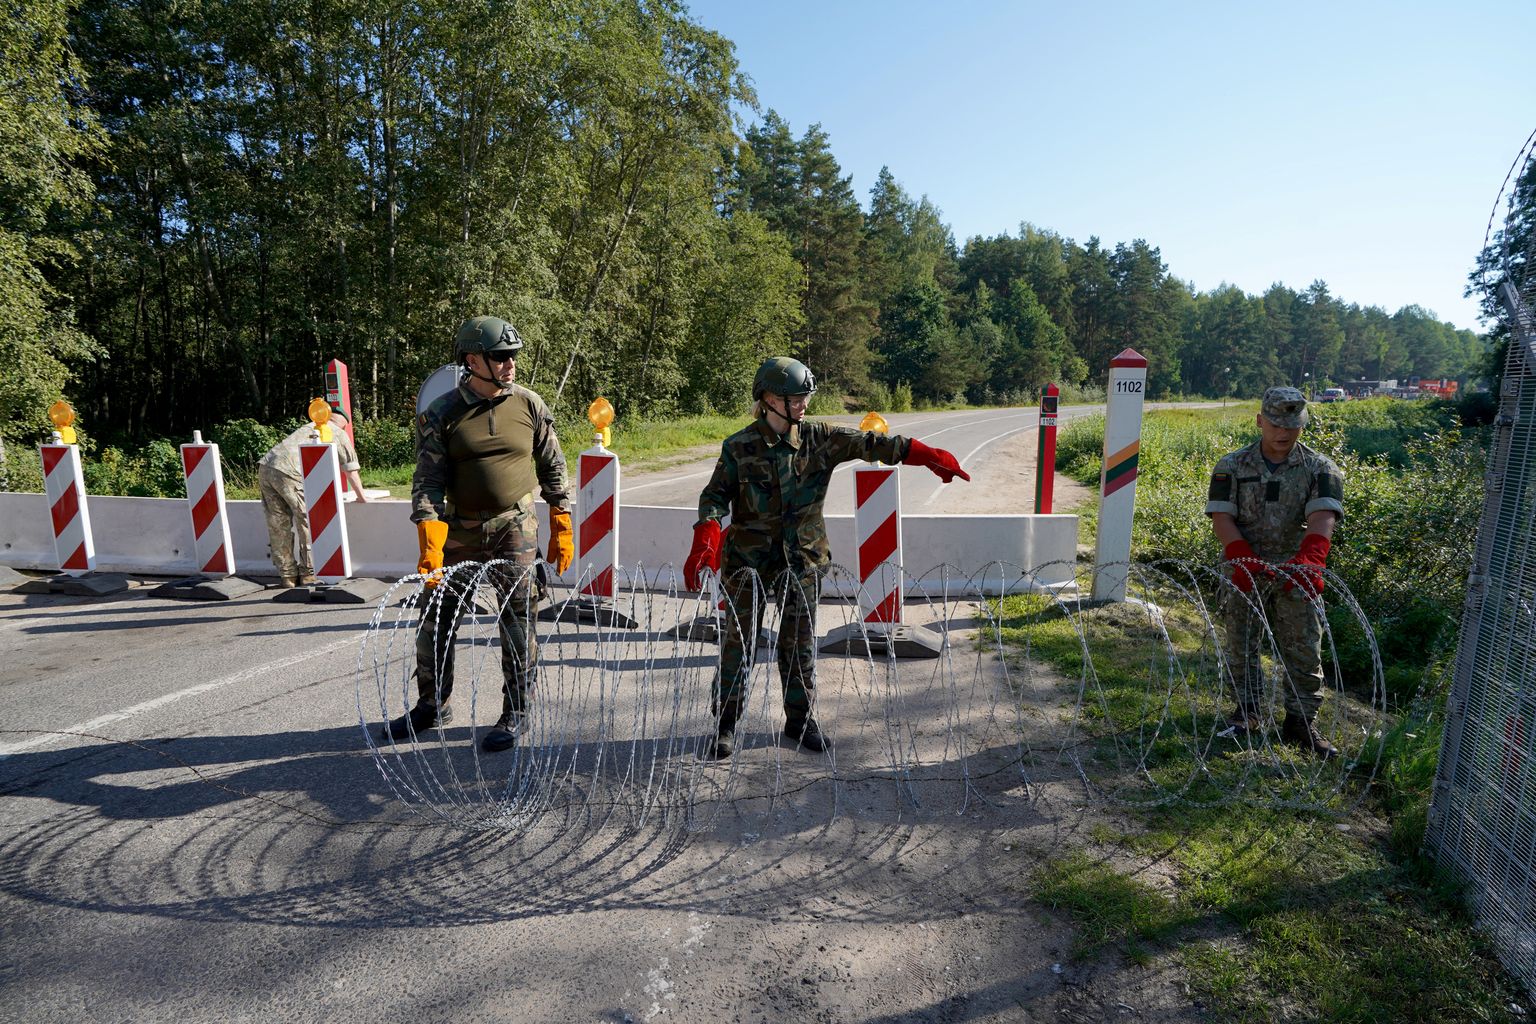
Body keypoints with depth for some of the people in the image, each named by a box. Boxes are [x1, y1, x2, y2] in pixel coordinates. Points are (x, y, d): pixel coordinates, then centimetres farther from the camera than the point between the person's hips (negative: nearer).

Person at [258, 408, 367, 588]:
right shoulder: (339, 433, 14)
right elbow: (351, 470, 17)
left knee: (279, 526, 11)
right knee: (309, 522, 4)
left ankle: (288, 575, 17)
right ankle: (309, 573, 6)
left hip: (265, 467, 7)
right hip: (288, 472, -7)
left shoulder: (310, 427, 34)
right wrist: (361, 497, 29)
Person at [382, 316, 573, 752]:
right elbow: (428, 482, -7)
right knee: (434, 619, 10)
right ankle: (432, 706, 31)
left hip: (515, 527, -1)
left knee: (517, 622, 0)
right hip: (459, 529, 1)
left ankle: (515, 713, 17)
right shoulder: (440, 414, -5)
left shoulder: (530, 405, -1)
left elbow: (553, 470, 6)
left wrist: (562, 531, 4)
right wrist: (430, 546, -18)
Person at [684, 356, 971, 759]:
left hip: (802, 557, 3)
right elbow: (716, 494, -7)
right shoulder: (739, 446, -7)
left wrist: (927, 455, -10)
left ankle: (799, 718, 28)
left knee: (799, 642, 11)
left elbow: (866, 444, -3)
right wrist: (705, 540, -24)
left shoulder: (818, 438, 0)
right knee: (738, 639, 5)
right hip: (748, 558, -2)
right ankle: (725, 721, 20)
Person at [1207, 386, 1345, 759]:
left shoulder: (1320, 470, 1)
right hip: (1246, 572, 1)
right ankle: (1249, 709, 25)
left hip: (1296, 576, 0)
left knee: (1304, 650, 2)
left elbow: (1322, 519, -15)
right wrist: (1245, 561, -22)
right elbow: (1222, 518, -7)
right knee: (1241, 642, 8)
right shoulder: (1232, 467, 2)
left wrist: (1308, 561, -34)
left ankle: (1301, 722, 13)